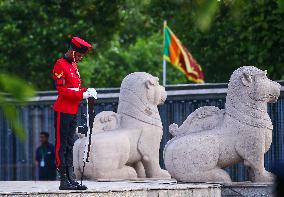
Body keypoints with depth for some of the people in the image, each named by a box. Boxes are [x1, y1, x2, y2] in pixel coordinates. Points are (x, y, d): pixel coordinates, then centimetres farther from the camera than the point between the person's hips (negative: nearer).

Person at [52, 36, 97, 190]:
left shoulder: (73, 65, 16)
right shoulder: (60, 65, -12)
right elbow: (62, 91, -18)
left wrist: (87, 91, 1)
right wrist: (83, 94, -20)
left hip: (73, 111, 9)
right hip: (62, 112, -9)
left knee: (69, 146, 10)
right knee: (61, 146, -6)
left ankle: (71, 179, 13)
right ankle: (64, 180, -6)